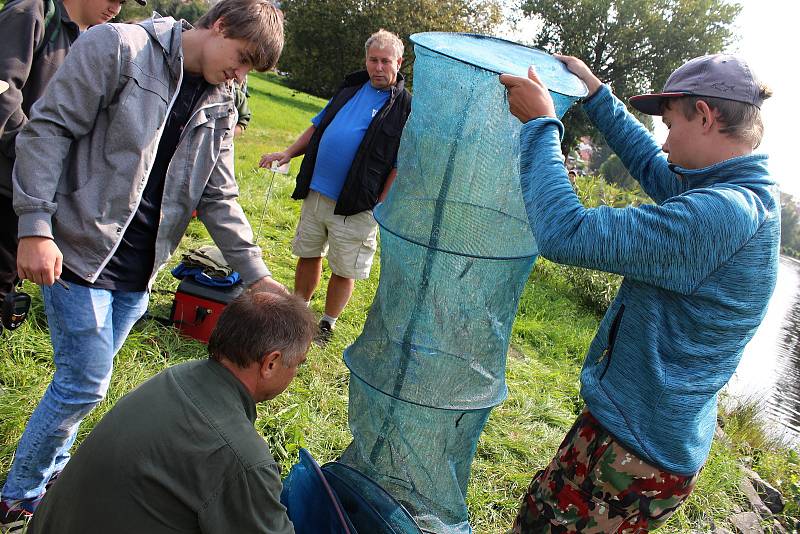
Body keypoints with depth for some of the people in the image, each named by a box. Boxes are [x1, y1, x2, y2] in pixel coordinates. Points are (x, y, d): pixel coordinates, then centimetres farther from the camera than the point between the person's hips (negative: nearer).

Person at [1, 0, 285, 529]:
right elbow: (48, 128, -12)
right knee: (86, 384, -1)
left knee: (83, 379, 16)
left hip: (138, 271, 6)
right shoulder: (119, 46, -10)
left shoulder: (220, 107, 7)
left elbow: (220, 200, 8)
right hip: (80, 251, -6)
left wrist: (257, 275, 2)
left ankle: (51, 474, 36)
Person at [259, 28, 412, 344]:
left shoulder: (406, 106, -6)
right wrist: (288, 154, 8)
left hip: (354, 207, -5)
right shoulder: (351, 88, 12)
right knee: (308, 255, 17)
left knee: (344, 270, 6)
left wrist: (381, 206, -14)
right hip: (315, 193, 6)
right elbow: (318, 126, 20)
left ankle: (327, 324, 25)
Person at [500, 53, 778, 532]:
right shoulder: (756, 194, 5)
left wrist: (542, 124, -21)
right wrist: (596, 94, 21)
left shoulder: (722, 213, -27)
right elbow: (652, 167, 21)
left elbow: (566, 234, -32)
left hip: (636, 456, -9)